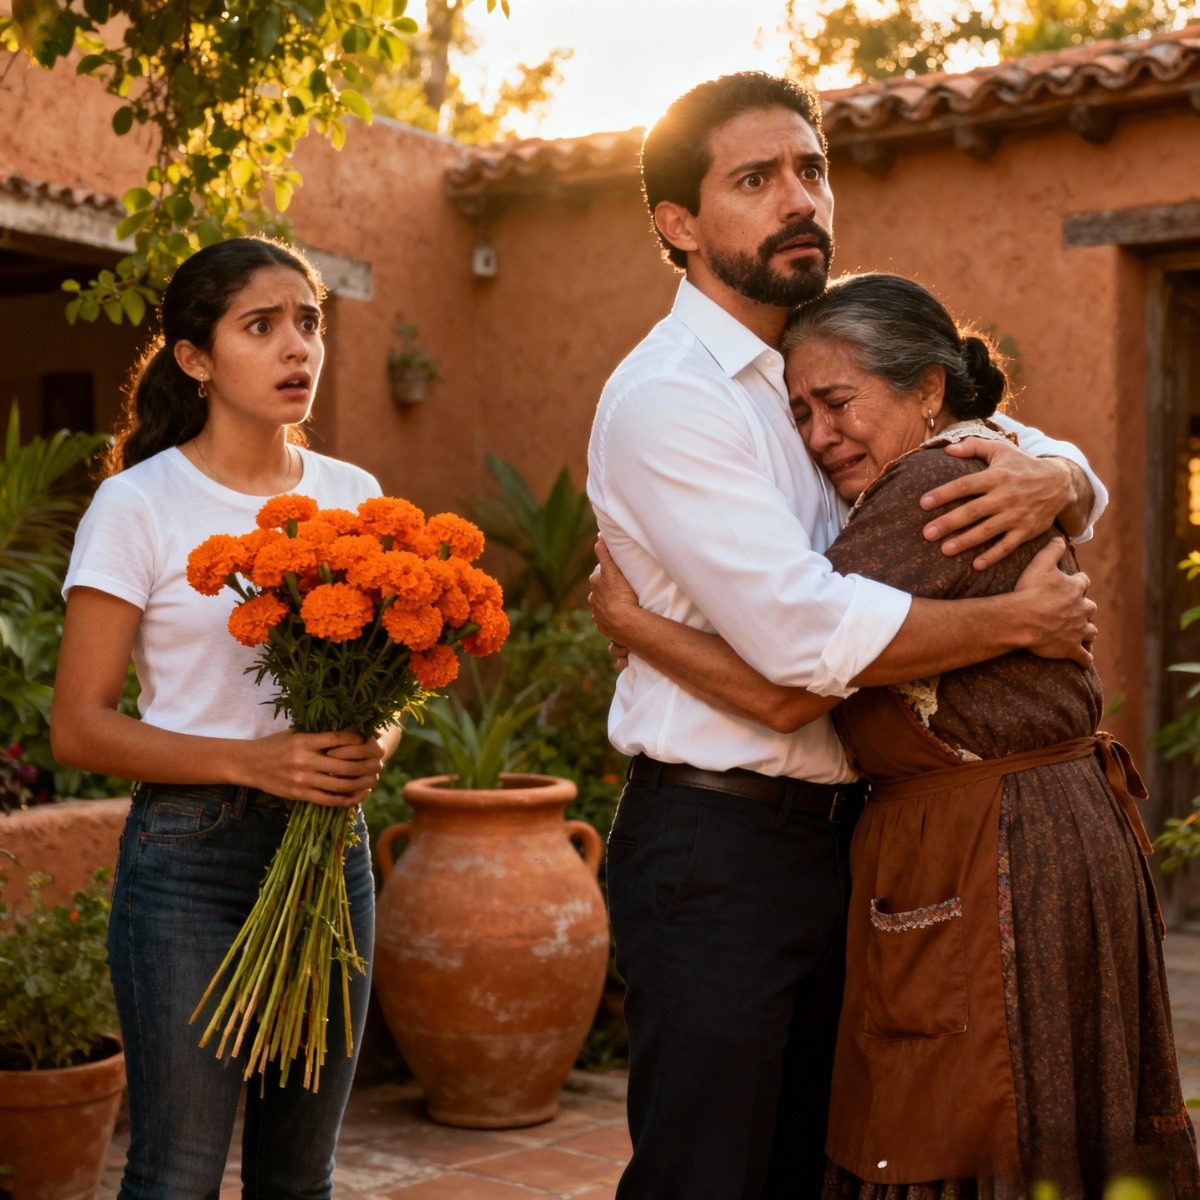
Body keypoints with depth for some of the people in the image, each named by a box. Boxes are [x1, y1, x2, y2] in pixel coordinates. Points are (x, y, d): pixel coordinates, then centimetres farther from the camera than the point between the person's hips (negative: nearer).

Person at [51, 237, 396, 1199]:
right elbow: (80, 728, -7)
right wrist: (253, 762, -20)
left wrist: (370, 750, -7)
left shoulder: (354, 497, 7)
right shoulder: (138, 505, -6)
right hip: (193, 854, -4)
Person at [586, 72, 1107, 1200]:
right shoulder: (664, 396, -14)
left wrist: (1052, 482, -9)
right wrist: (1024, 620, -13)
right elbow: (810, 635, -25)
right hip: (716, 845, -8)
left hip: (837, 835, 8)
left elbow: (1080, 473, 16)